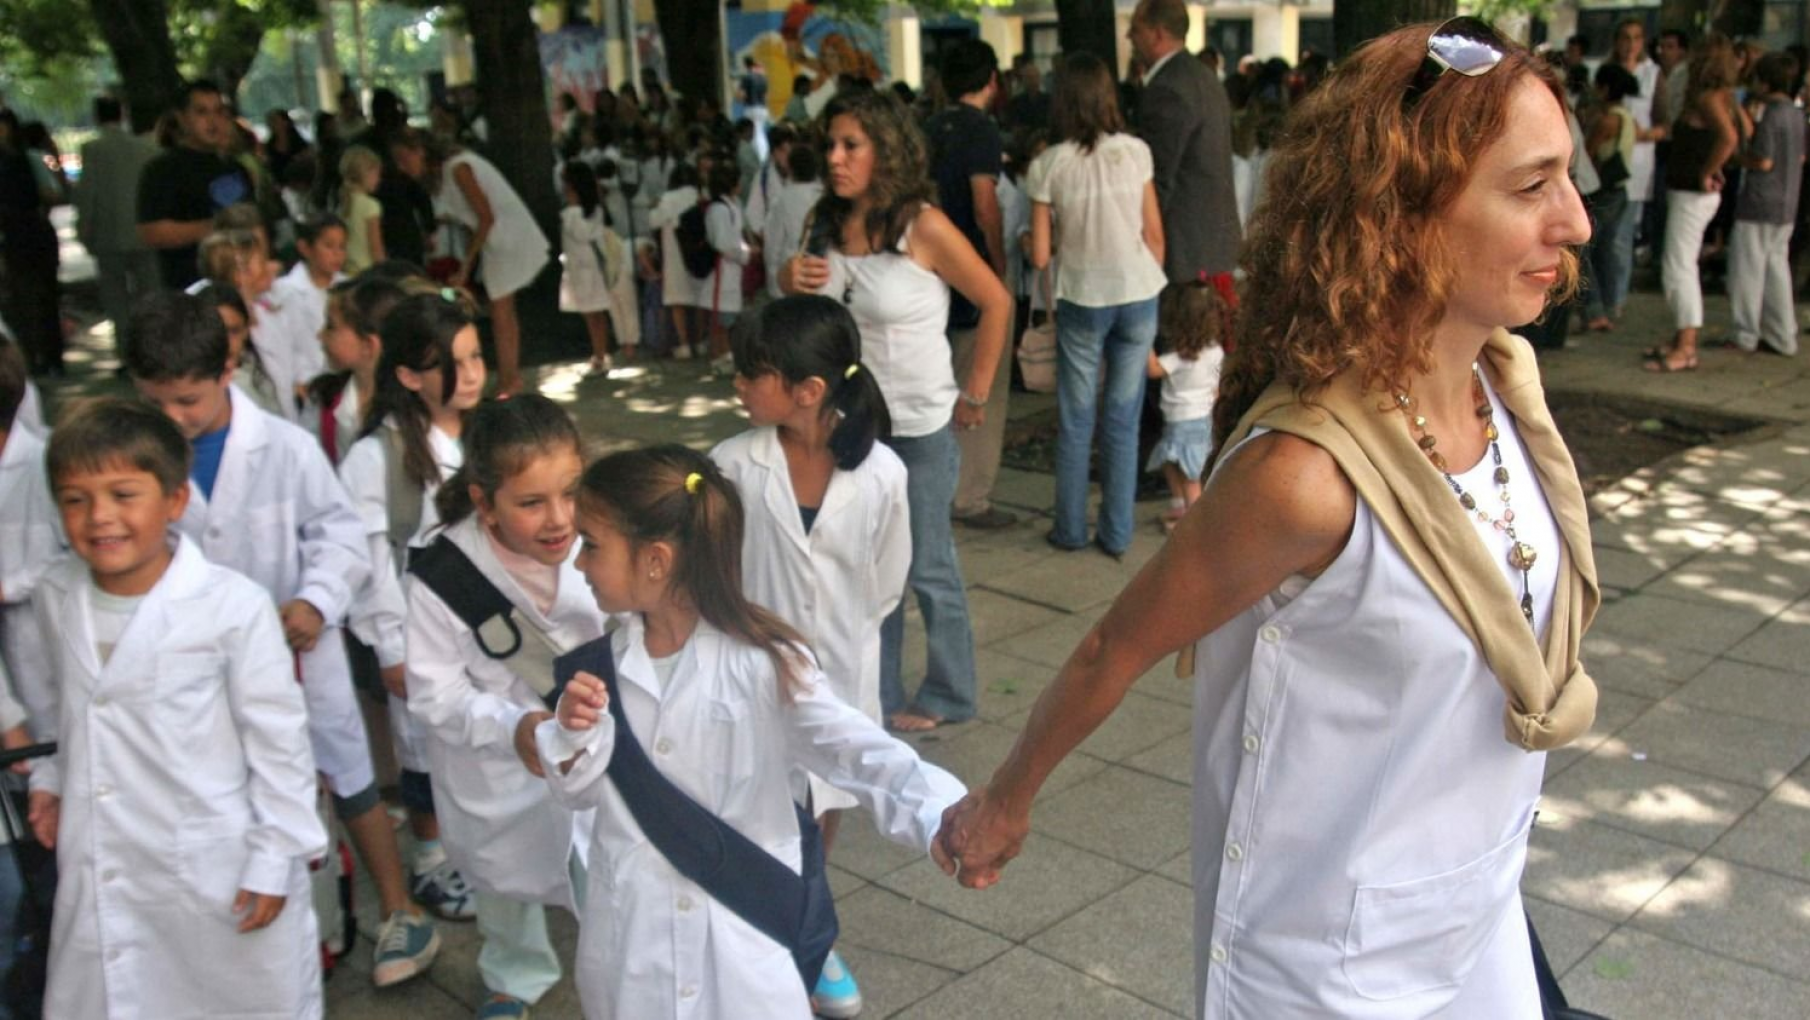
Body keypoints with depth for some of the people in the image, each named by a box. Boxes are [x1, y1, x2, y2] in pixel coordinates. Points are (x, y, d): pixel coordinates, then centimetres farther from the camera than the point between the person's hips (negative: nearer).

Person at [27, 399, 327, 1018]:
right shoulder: (56, 599, -2)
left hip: (218, 875, -5)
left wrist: (275, 859, -9)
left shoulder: (233, 607, -21)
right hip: (97, 879, 5)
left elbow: (279, 740, -13)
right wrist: (50, 778, 8)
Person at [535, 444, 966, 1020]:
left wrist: (939, 818, -41)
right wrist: (574, 737, -17)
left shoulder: (763, 662, -18)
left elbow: (858, 751, -23)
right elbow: (580, 792, 5)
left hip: (743, 930, -4)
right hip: (629, 930, 4)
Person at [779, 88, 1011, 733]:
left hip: (921, 426, -6)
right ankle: (878, 697, 27)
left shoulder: (924, 227, -16)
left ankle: (948, 697, 24)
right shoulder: (828, 224, 2)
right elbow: (807, 312, 15)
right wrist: (793, 284, -8)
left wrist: (975, 394, -7)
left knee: (927, 567, 5)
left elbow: (996, 302, -9)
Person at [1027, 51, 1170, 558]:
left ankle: (1071, 529, 19)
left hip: (1081, 300, -1)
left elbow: (1039, 255, -7)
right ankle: (1116, 534, 14)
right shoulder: (1135, 151, -5)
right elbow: (1155, 236, 1)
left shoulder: (1047, 165, -9)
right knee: (1123, 419, 9)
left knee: (1076, 420, 11)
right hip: (1138, 295, 1)